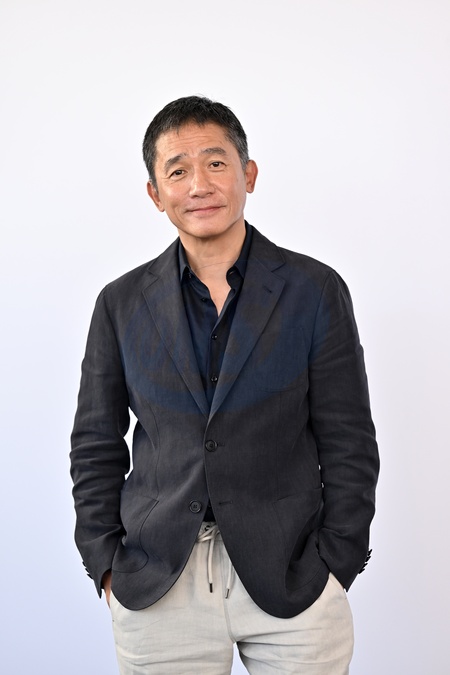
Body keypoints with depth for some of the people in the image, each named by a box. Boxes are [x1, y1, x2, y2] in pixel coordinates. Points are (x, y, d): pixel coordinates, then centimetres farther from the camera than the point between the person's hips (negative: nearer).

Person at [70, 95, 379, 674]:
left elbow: (349, 443, 0)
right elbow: (96, 444, 8)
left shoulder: (315, 291, -2)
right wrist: (106, 564, 1)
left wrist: (334, 568, -5)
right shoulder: (122, 303, 3)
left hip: (291, 584, -1)